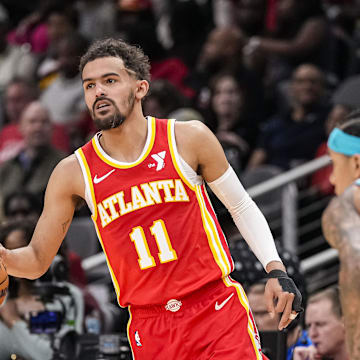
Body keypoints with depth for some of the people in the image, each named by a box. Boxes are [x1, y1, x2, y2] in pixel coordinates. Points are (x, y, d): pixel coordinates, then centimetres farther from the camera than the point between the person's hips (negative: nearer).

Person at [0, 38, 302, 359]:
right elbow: (37, 261, 5)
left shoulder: (189, 138, -3)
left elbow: (241, 206, 10)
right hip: (150, 331, 1)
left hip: (219, 312, -1)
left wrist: (276, 271, 0)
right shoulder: (73, 173, -1)